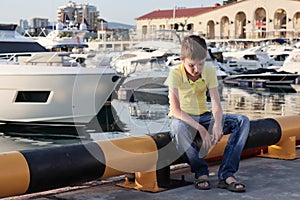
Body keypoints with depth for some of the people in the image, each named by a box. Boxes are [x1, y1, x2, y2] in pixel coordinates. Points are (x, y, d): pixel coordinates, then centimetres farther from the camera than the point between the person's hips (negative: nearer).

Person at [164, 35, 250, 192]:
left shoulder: (210, 72, -3)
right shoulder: (175, 73, -14)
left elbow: (216, 104, -12)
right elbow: (176, 110, -20)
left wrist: (217, 124, -35)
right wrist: (200, 129, -32)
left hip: (204, 117, 4)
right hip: (183, 120, -4)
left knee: (242, 121, -18)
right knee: (177, 126, -43)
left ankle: (226, 174, -26)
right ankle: (201, 172, -22)